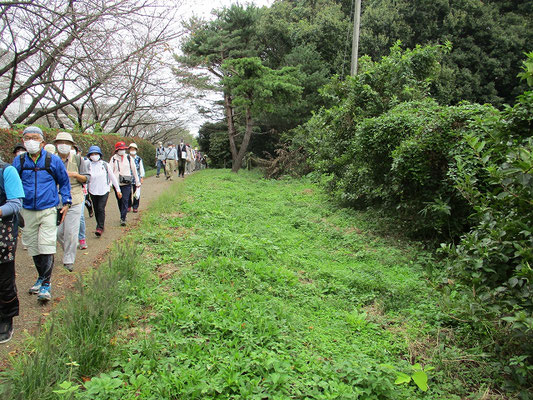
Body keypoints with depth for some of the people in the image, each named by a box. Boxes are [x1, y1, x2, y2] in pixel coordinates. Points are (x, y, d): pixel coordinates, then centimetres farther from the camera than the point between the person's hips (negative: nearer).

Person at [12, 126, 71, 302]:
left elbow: (64, 182, 11)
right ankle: (41, 277, 28)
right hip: (27, 212, 3)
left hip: (49, 210, -3)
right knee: (33, 247, 11)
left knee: (46, 246, -9)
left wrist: (66, 202, 6)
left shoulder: (53, 160, -1)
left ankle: (46, 283, 0)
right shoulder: (18, 161, 5)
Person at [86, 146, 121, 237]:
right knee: (96, 210, 8)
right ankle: (100, 226, 22)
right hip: (93, 191, 2)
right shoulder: (88, 165, 1)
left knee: (101, 209, -12)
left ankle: (100, 228, -10)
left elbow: (113, 177, 7)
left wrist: (118, 189, 8)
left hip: (104, 191, -2)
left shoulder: (105, 165, 0)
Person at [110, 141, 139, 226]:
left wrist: (137, 182, 13)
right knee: (119, 201, 12)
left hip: (127, 184, -1)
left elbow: (134, 170, 11)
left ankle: (123, 219, -9)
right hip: (117, 183, 1)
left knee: (125, 201, -10)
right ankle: (123, 215, 31)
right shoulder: (113, 159, 3)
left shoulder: (129, 158, 4)